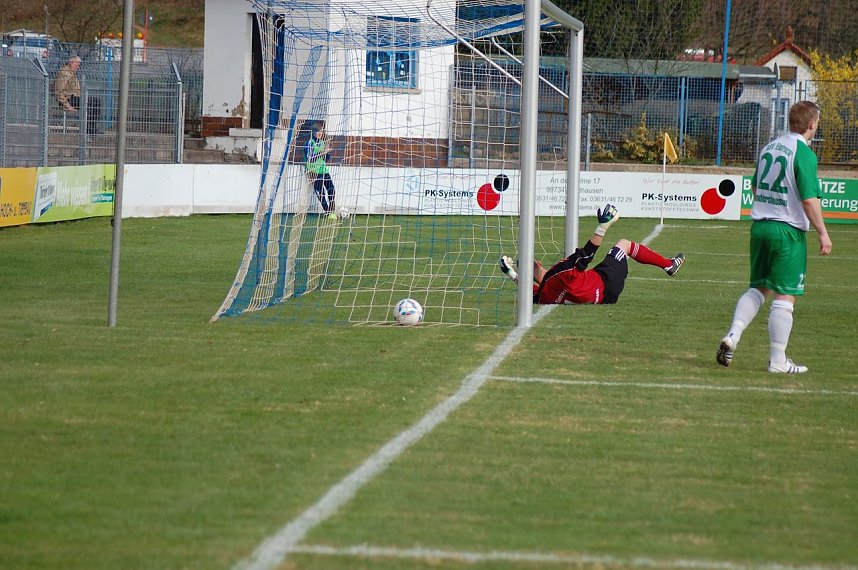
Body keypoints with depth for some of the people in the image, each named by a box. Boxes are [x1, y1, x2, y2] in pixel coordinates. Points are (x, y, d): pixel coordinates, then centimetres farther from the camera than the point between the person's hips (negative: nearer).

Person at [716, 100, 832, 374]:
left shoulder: (769, 147, 10)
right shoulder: (804, 154, -14)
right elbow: (809, 200, -17)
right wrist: (823, 233, -9)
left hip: (760, 226, 7)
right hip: (788, 231, -7)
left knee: (758, 288, 17)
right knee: (784, 296, -1)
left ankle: (732, 336, -1)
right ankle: (778, 361, 2)